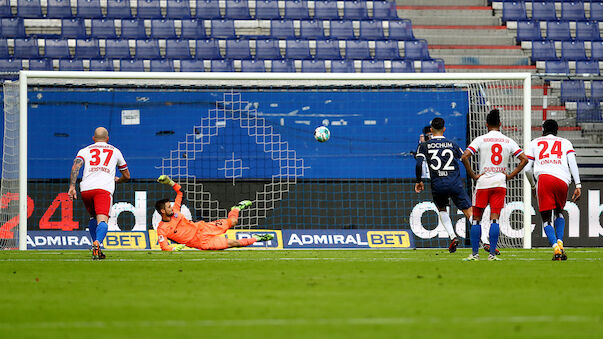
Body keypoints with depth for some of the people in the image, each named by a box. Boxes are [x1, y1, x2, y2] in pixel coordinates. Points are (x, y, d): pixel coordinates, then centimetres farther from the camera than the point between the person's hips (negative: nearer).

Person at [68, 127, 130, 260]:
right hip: (104, 189, -2)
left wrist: (72, 186, -5)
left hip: (86, 189, 2)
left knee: (93, 217, 24)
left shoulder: (85, 150, 23)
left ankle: (96, 250, 17)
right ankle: (97, 243, -44)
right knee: (102, 220, -16)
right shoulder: (115, 151, 26)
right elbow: (126, 176, 34)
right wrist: (117, 180, 56)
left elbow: (76, 166, 2)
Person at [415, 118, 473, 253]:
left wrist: (419, 181, 8)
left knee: (442, 210, 26)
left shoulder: (424, 146, 6)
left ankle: (452, 237, 5)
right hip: (455, 184, 0)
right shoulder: (452, 144, 9)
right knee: (469, 213, -3)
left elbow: (419, 164, -4)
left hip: (437, 185, 0)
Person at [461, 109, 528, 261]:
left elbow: (464, 157, -13)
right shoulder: (508, 141, 5)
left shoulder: (480, 140, -3)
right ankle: (492, 253, -8)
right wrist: (510, 176, 5)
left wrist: (473, 175, -4)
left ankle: (474, 253, 6)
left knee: (476, 219, 7)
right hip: (500, 184, 2)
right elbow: (524, 159, 3)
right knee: (494, 219, 0)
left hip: (483, 182, -2)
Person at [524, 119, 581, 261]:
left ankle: (556, 248, -20)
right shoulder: (565, 143, 25)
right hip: (563, 180, 2)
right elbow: (572, 163, 8)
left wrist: (533, 186, 33)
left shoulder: (535, 143, 24)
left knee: (546, 219, 2)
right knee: (559, 212, 26)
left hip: (544, 178, -2)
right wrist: (578, 185, 2)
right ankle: (559, 242, 7)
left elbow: (528, 169, 17)